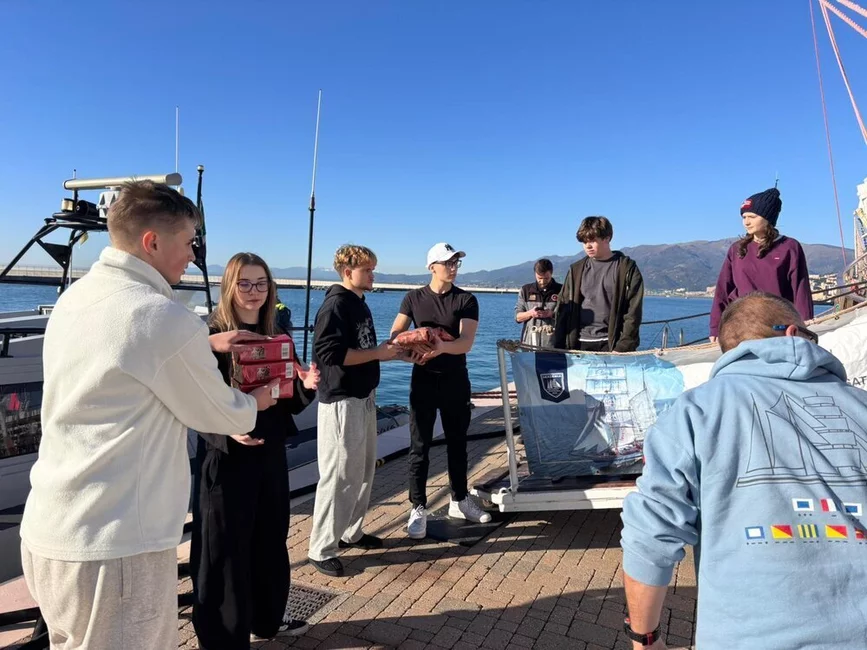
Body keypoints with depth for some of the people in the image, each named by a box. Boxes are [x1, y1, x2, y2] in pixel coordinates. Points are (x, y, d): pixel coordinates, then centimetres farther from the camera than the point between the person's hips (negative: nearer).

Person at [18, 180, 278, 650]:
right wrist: (255, 402, 11)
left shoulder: (75, 297, 4)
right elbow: (219, 417, -8)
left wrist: (202, 346, 22)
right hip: (112, 546, -9)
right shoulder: (165, 317, -22)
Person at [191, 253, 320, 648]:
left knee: (271, 539, 18)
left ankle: (266, 618, 39)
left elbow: (290, 404, 8)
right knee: (225, 547, 5)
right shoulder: (211, 338, -11)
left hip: (271, 454, 6)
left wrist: (306, 386, -12)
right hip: (226, 458, -6)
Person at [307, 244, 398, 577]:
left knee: (363, 471, 18)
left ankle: (351, 532, 33)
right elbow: (330, 354, -24)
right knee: (339, 476, -3)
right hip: (341, 402, -10)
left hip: (364, 398, 10)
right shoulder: (335, 305, -15)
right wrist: (378, 353, -19)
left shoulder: (360, 304, 14)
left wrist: (391, 351, 9)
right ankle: (321, 550, 11)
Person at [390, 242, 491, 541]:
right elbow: (395, 335, -3)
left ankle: (459, 500, 31)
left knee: (457, 442, 14)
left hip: (455, 381, 1)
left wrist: (443, 346, -35)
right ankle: (418, 508, 13)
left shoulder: (466, 300, -3)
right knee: (419, 446, 2)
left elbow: (467, 342, -15)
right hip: (423, 380, -1)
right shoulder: (414, 298, 0)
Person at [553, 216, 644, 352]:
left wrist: (622, 348, -13)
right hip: (579, 343, 3)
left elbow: (633, 313, -4)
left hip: (611, 344, -3)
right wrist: (558, 348, 2)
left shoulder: (627, 269, 1)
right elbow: (563, 309, 9)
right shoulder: (576, 270, 11)